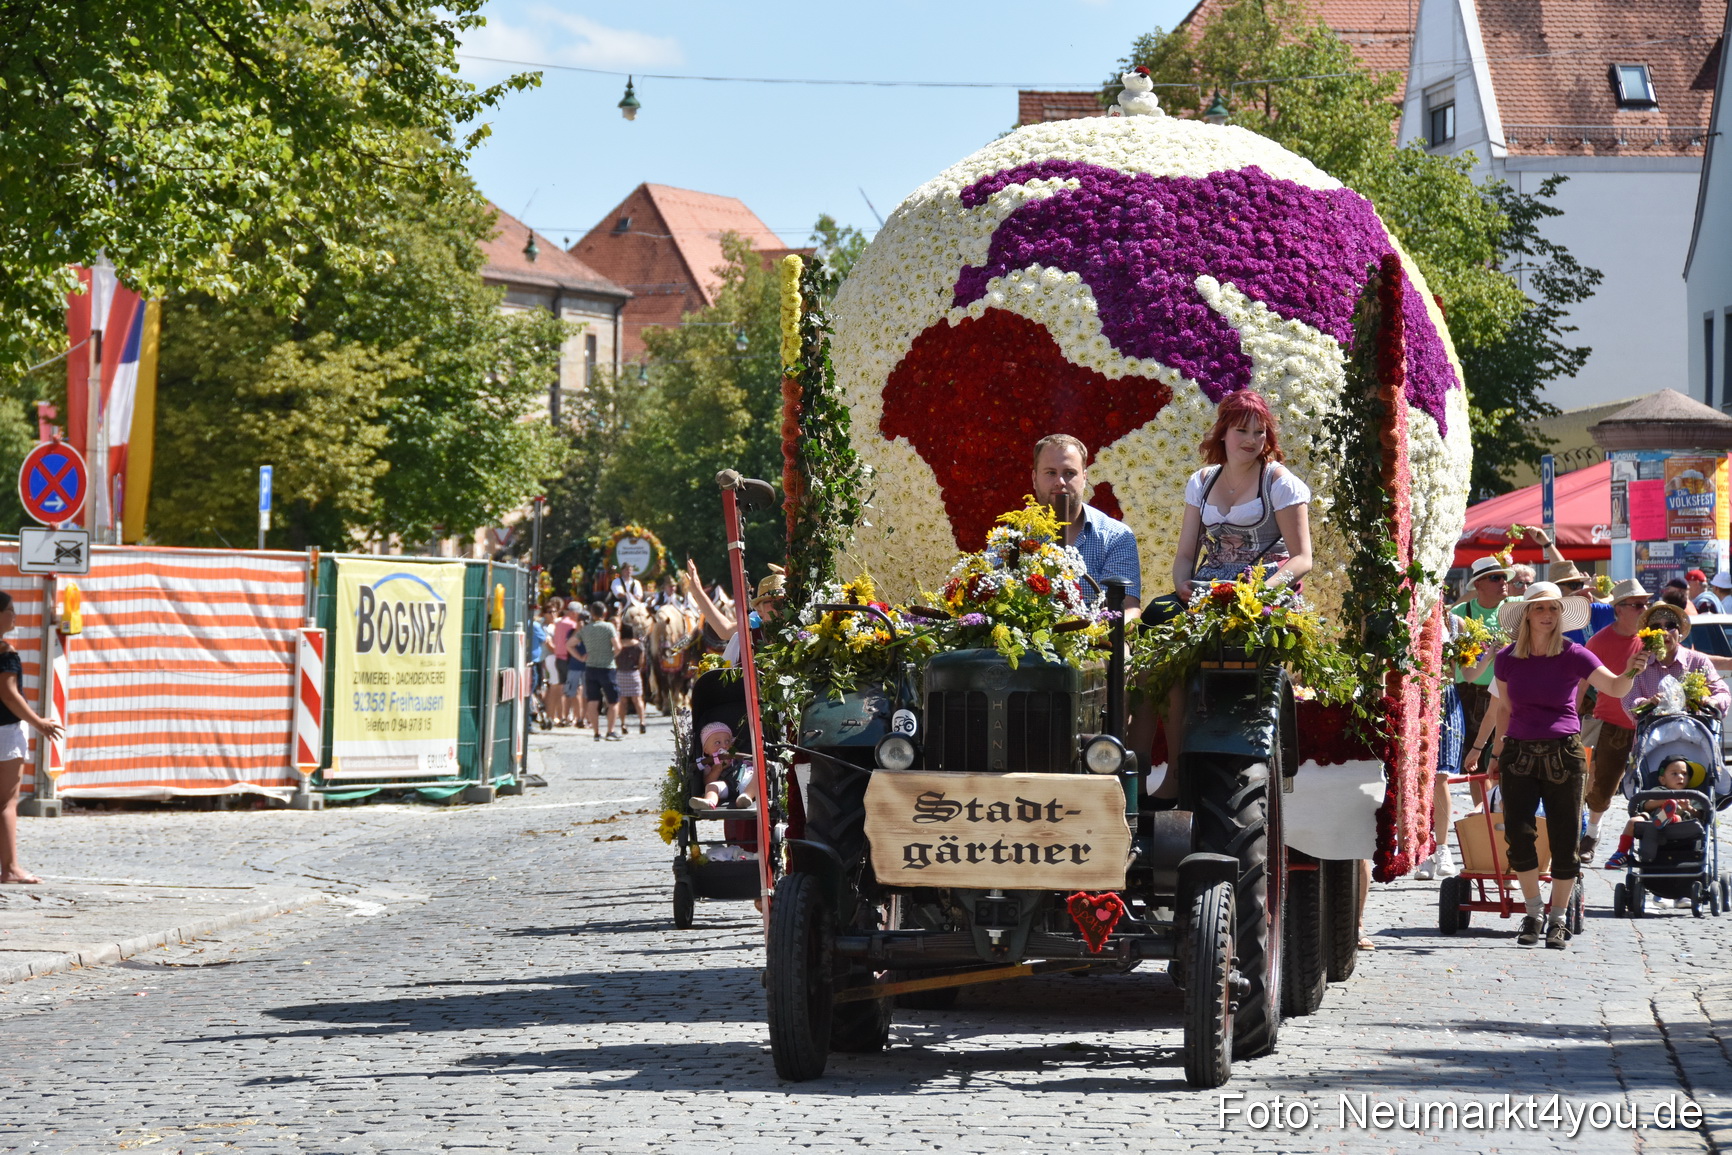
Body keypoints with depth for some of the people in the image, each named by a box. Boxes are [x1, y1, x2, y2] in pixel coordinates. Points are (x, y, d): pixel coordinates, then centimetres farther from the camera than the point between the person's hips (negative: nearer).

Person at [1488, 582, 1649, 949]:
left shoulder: (1573, 656, -4)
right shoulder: (1507, 659, 2)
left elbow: (1614, 688, -12)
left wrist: (1630, 673, -33)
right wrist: (1499, 750, 17)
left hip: (1563, 755, -1)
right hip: (1519, 754, 1)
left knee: (1564, 840, 0)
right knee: (1518, 836, -7)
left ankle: (1557, 919, 15)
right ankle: (1533, 913, 12)